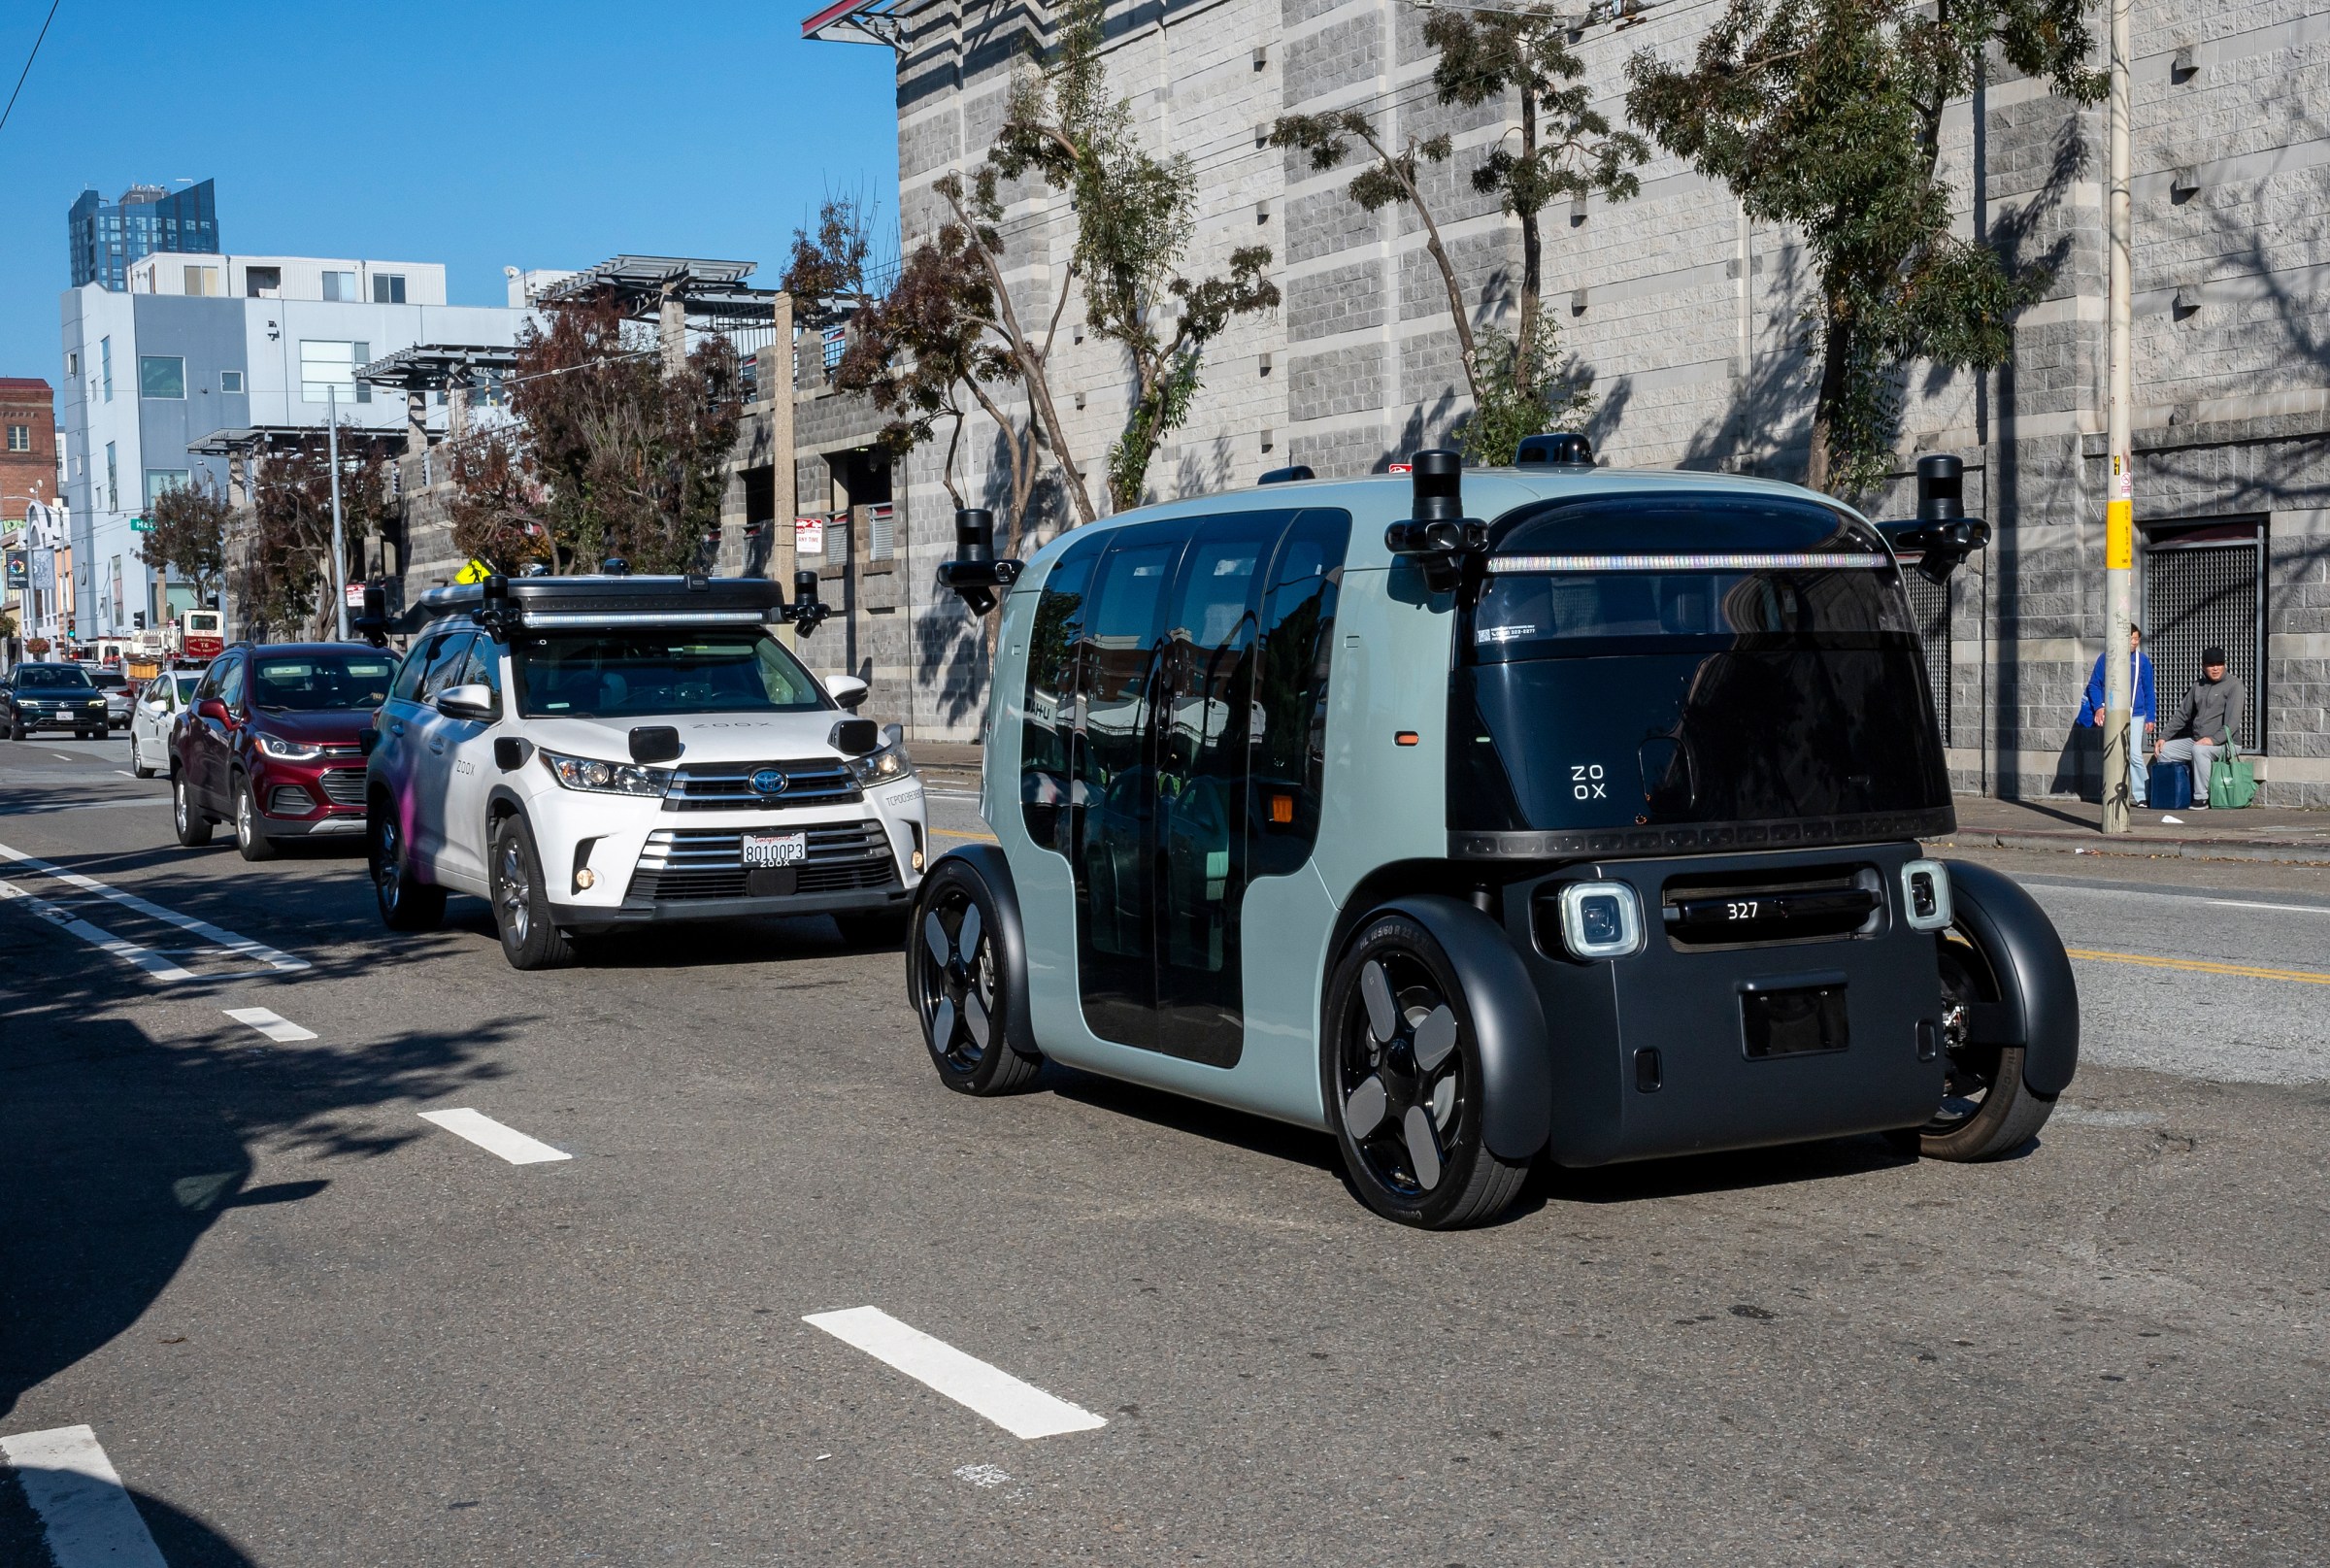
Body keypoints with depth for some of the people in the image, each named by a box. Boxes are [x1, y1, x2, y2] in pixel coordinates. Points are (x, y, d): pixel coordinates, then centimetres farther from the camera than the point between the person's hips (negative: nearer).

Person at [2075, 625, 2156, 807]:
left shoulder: (2143, 661, 4)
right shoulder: (2106, 659, 1)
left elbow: (2148, 691, 8)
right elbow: (2094, 685, 5)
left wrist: (2150, 717, 4)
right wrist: (2098, 707, -8)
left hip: (2135, 715, -1)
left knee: (2134, 754, -11)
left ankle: (2140, 795, -1)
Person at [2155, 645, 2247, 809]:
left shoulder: (2233, 685, -6)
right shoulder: (2198, 686, 15)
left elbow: (2232, 721, -17)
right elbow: (2182, 714, 20)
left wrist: (2213, 739, -28)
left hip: (2221, 743, -8)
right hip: (2194, 740, 8)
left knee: (2199, 750, -36)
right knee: (2165, 750, -3)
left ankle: (2201, 799, -33)